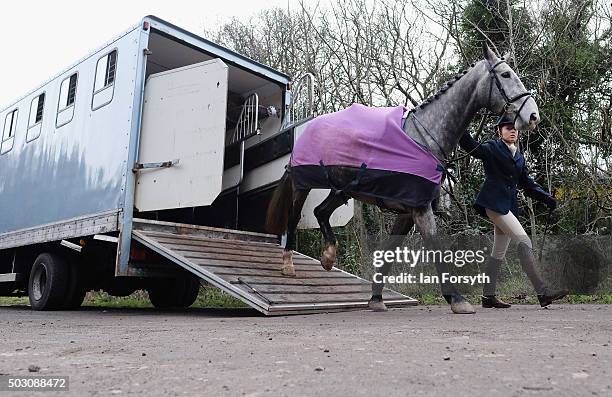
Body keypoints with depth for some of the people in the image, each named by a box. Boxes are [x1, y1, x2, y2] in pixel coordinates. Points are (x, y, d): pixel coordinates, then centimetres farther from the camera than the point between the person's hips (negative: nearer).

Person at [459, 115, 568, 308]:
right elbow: (472, 147, -17)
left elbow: (527, 183, 20)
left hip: (509, 205, 8)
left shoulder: (519, 157, 20)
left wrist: (546, 198, 9)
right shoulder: (492, 148, 1)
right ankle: (542, 292, -18)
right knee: (523, 240, -18)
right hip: (494, 202, -8)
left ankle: (488, 296, 16)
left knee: (499, 253, 9)